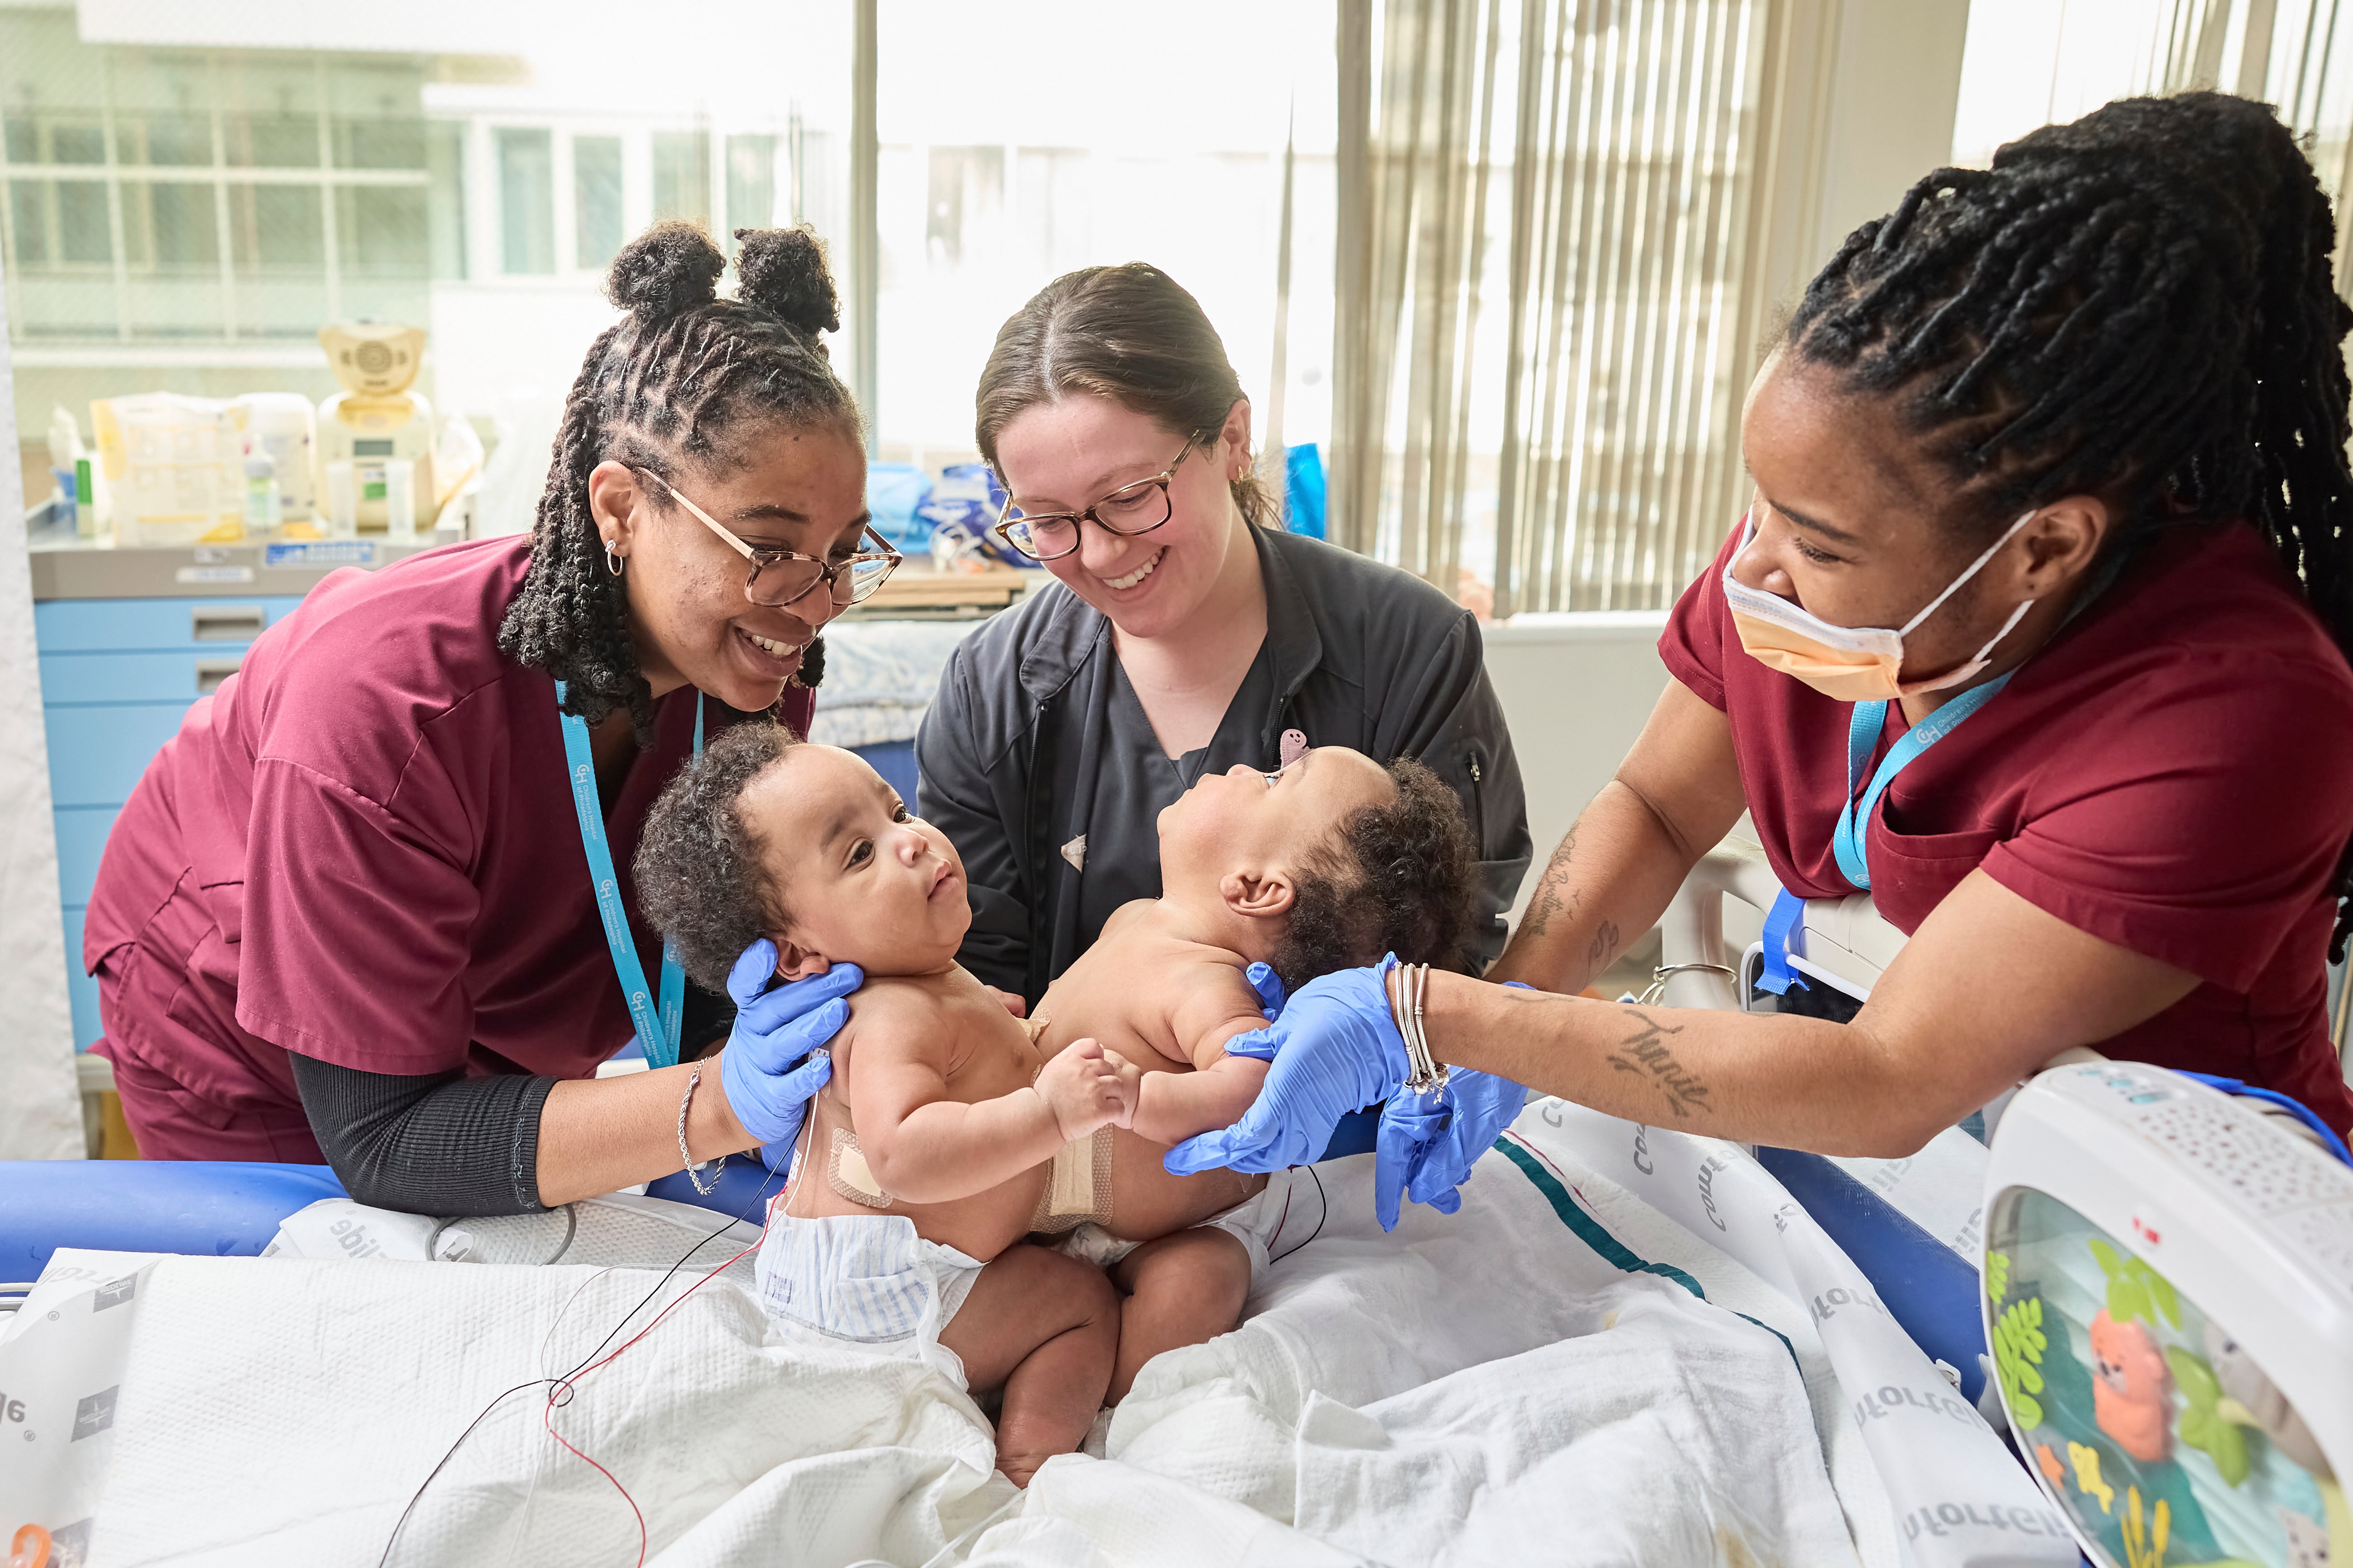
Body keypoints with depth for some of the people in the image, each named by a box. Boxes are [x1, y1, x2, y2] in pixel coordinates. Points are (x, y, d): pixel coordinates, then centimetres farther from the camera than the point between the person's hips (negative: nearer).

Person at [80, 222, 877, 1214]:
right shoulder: (383, 697, -41)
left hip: (492, 1036, 5)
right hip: (252, 1070, -4)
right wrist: (716, 1105, -49)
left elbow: (695, 995, -15)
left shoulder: (758, 674, -24)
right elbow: (380, 1141, -37)